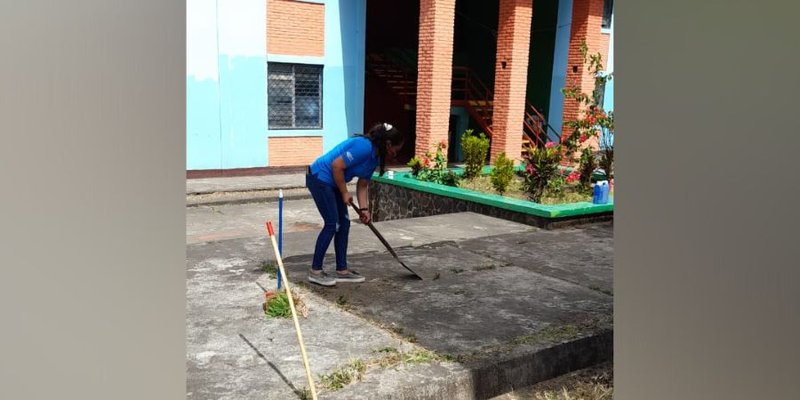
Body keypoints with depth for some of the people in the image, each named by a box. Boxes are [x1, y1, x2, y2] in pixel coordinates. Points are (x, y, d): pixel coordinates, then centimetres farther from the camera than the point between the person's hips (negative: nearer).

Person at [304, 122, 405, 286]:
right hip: (319, 178, -10)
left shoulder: (375, 157, 7)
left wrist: (364, 208, 2)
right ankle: (315, 271, 2)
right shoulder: (364, 147, -24)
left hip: (332, 183, 10)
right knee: (332, 224, -8)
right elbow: (337, 166, -25)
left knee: (344, 224, 9)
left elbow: (363, 185, 12)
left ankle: (342, 270, 16)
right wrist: (345, 193, -15)